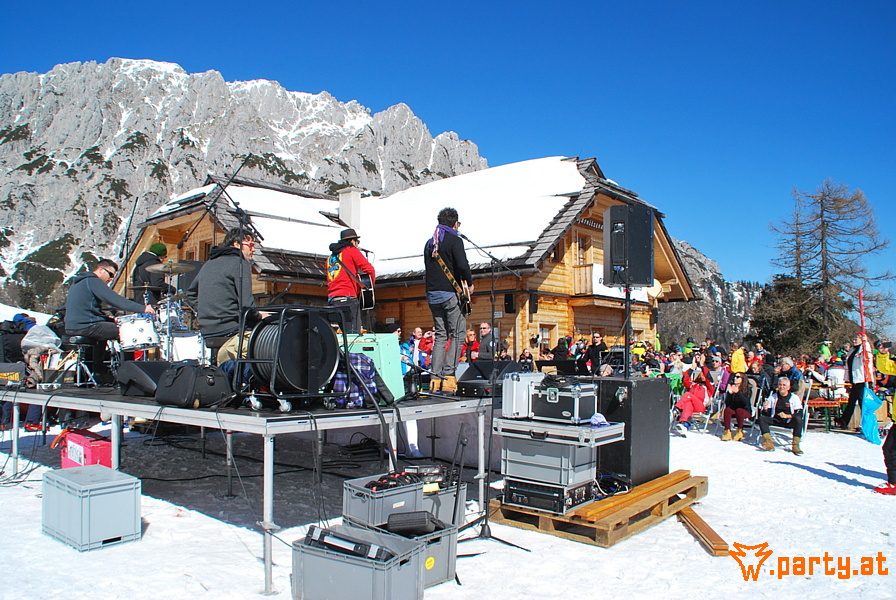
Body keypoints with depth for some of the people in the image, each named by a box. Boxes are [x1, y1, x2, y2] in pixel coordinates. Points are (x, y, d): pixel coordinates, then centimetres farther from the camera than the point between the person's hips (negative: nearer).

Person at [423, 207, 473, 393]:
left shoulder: (430, 242, 17)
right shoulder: (454, 240, -6)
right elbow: (462, 265, -16)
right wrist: (469, 283, -2)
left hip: (432, 294, 7)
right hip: (450, 293, -7)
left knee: (440, 335, 11)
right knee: (457, 335, -2)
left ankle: (435, 378, 7)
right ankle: (448, 376, -10)